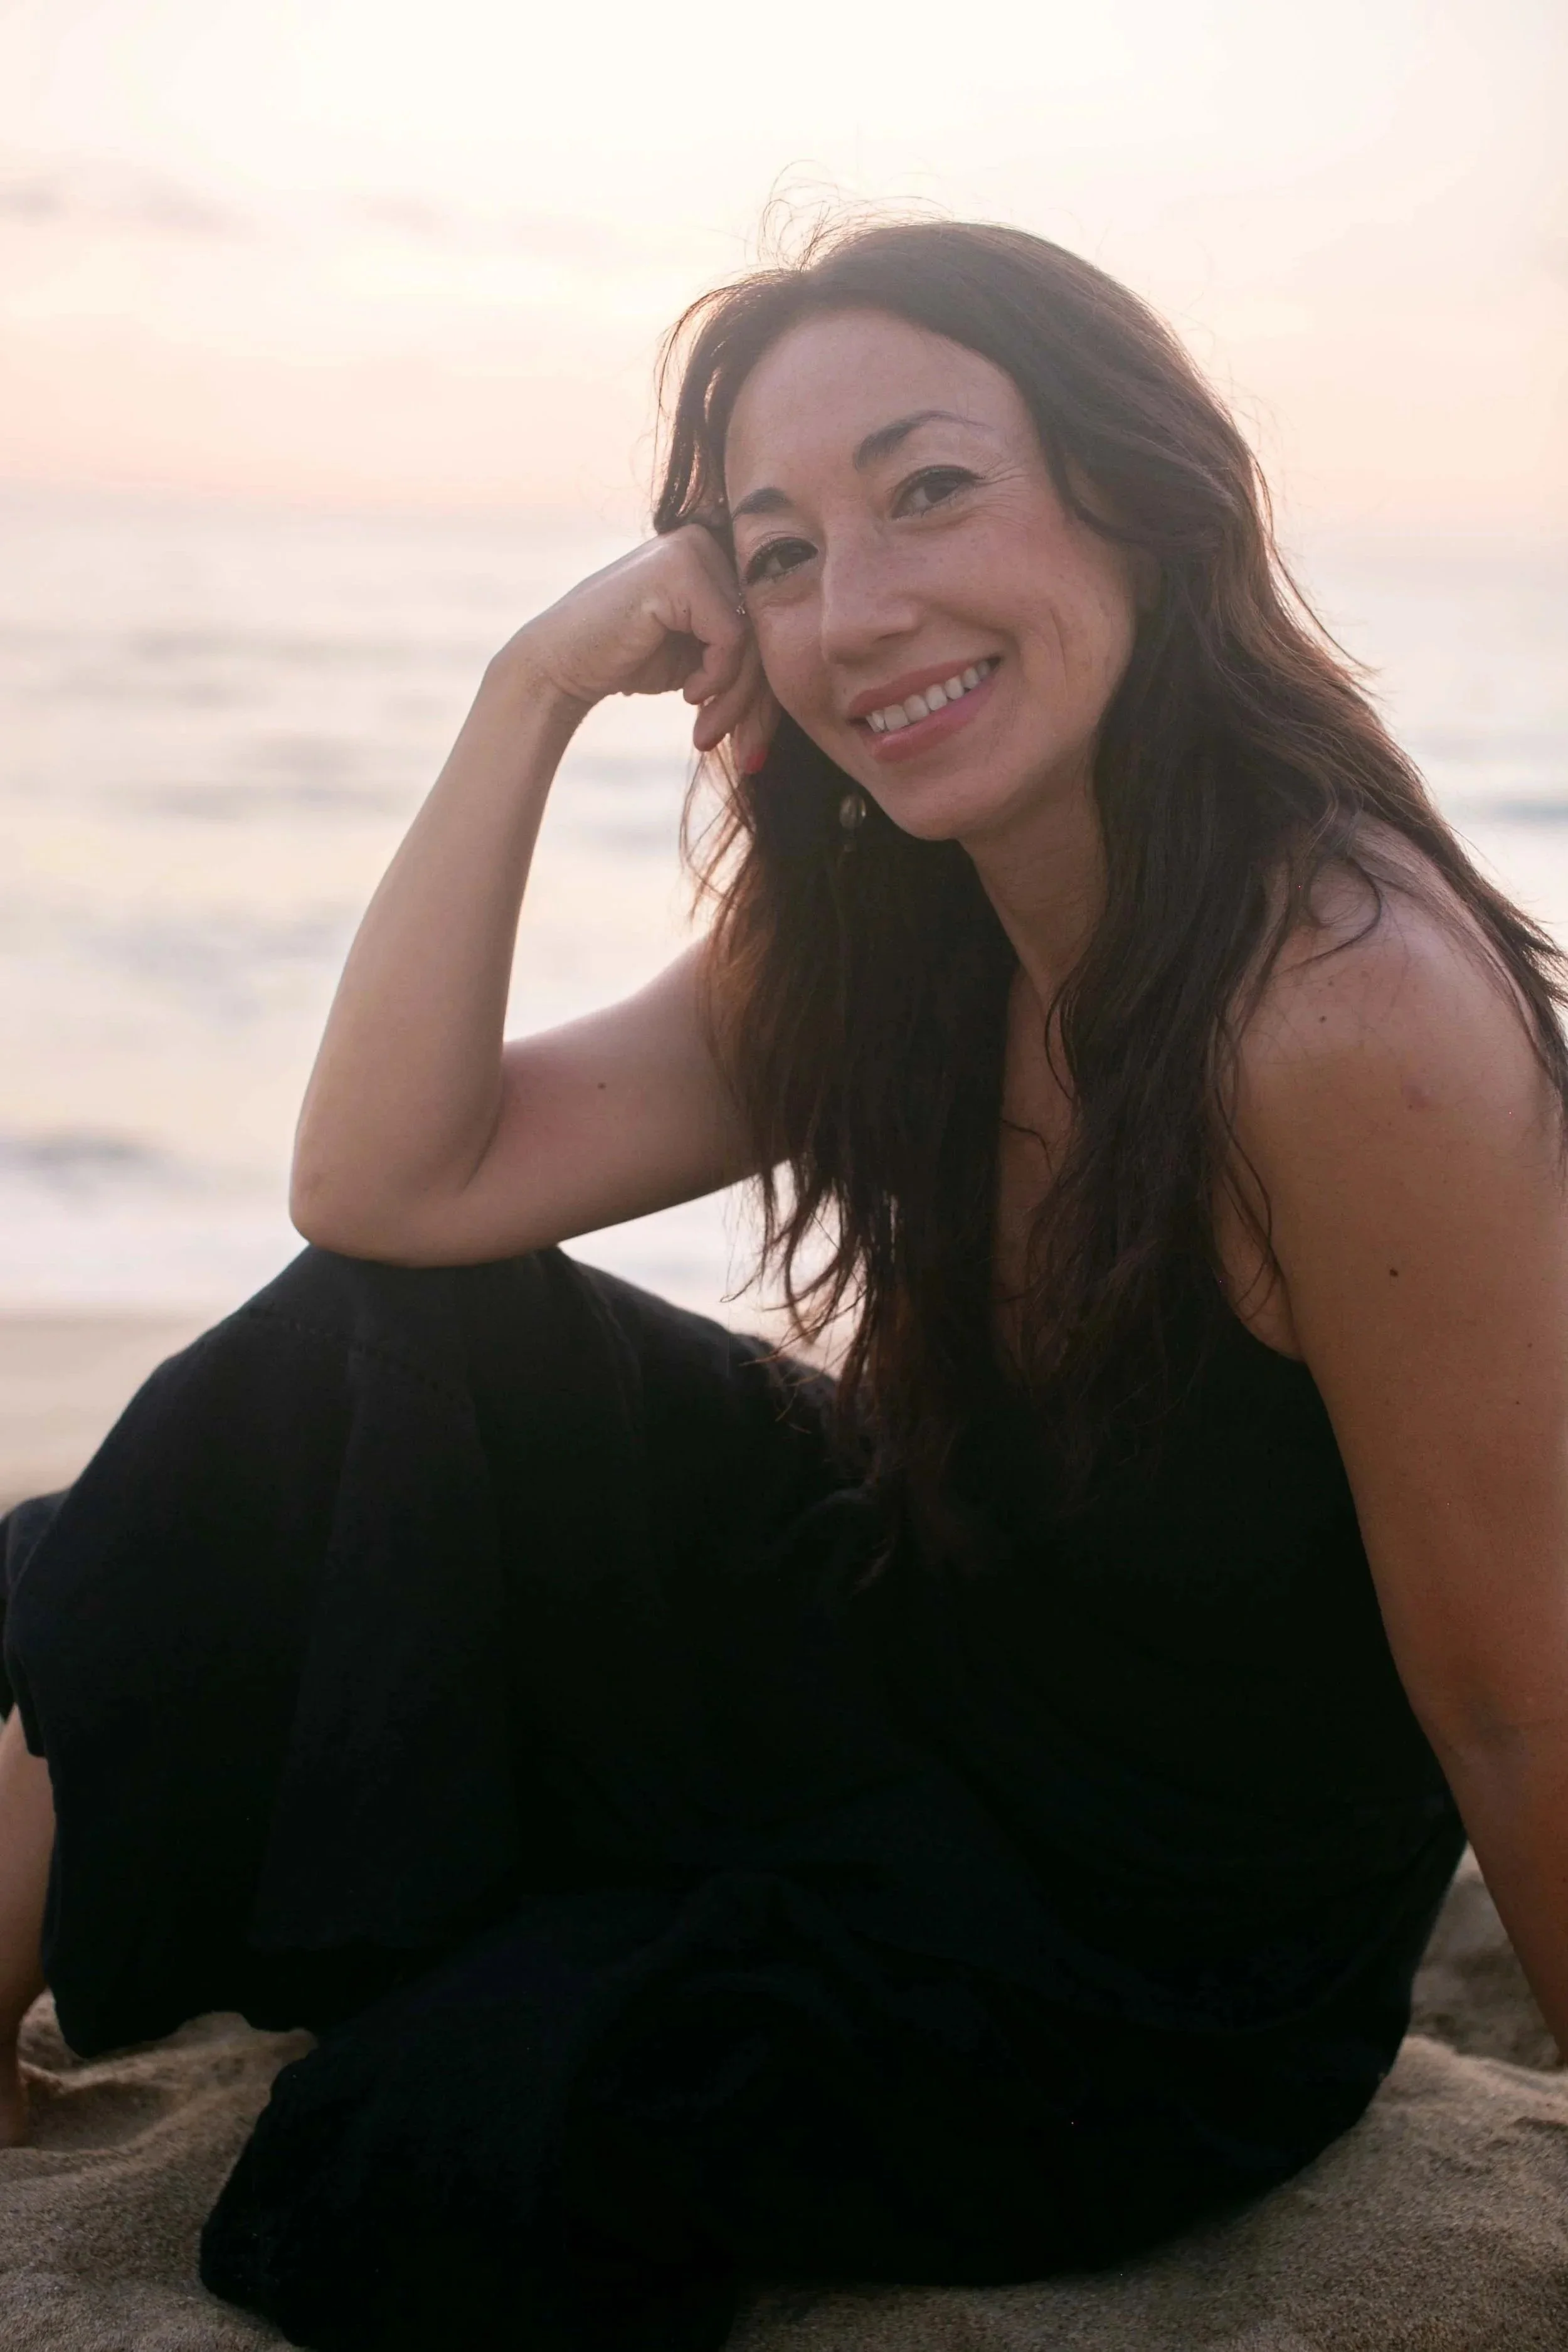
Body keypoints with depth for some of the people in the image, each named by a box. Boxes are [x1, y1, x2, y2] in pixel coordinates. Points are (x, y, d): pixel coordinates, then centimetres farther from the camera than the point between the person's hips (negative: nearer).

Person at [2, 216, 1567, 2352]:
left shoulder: (1351, 1018, -31)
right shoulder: (880, 945, -5)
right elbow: (387, 1187, -10)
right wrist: (537, 690, -16)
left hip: (1157, 1970, -6)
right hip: (916, 1652, 7)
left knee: (412, 2137, -20)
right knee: (388, 1346, -8)